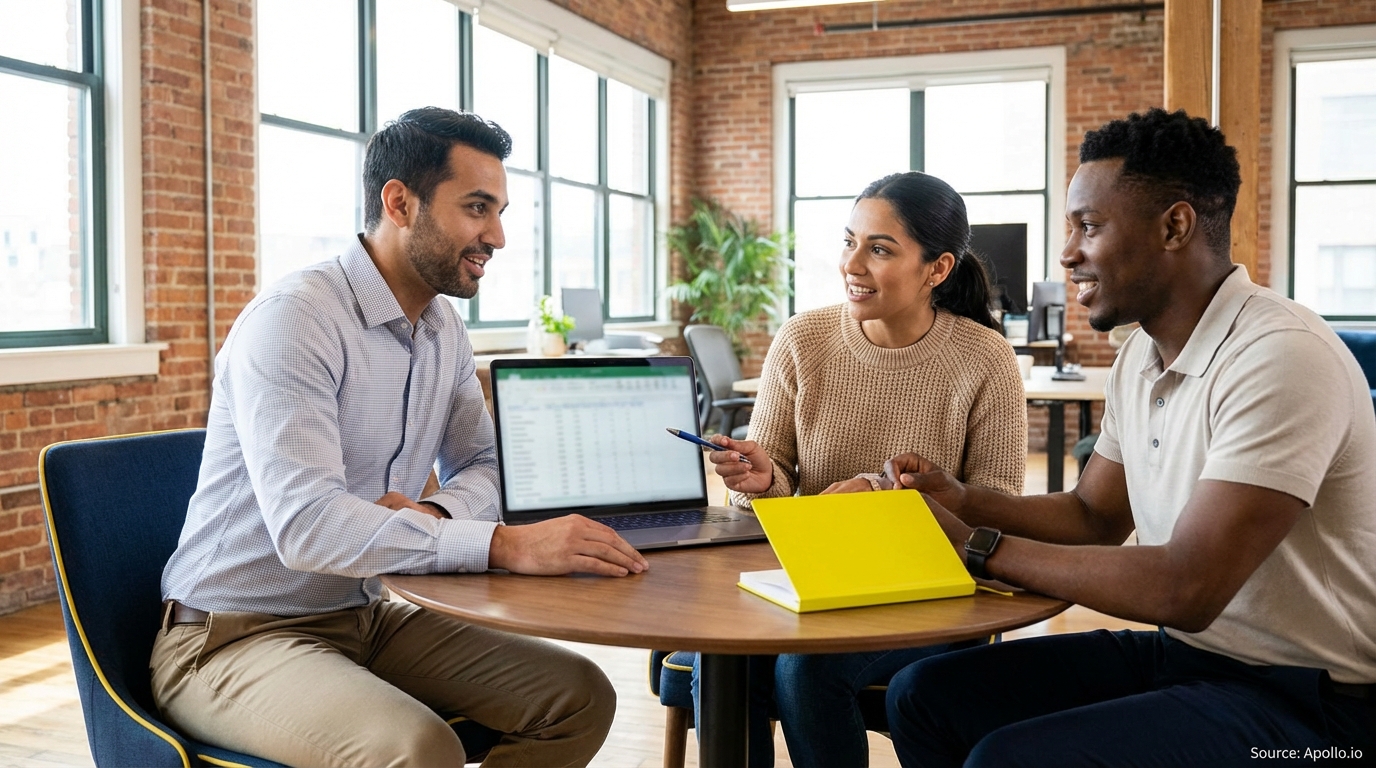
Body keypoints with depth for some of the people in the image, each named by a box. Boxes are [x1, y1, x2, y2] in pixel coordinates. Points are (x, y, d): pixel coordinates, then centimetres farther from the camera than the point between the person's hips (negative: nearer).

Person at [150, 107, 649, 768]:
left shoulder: (444, 329, 6)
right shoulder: (295, 319, -20)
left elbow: (482, 465, 14)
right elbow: (305, 524, -31)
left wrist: (437, 514, -11)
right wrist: (507, 544, -37)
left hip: (366, 617, 8)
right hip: (235, 637, -8)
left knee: (580, 696, -6)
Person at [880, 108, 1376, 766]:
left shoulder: (1280, 356, -23)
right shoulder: (1141, 355, 7)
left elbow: (1186, 590, -28)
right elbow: (1095, 518, 17)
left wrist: (979, 547, -18)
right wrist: (962, 501, -1)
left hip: (1305, 704, -8)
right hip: (1181, 654, 9)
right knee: (925, 694, 0)